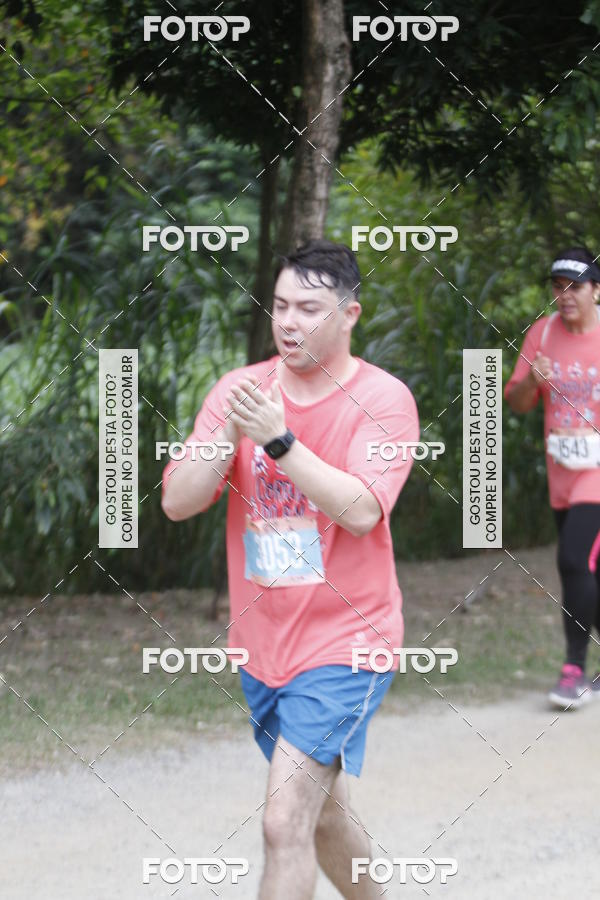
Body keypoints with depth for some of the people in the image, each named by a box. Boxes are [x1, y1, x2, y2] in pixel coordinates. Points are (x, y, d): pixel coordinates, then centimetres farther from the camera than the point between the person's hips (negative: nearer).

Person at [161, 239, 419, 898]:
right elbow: (177, 502, -6)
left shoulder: (383, 399, -10)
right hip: (261, 641, 6)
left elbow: (361, 510, -23)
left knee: (285, 823, -17)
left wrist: (279, 440, -30)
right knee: (322, 816, 20)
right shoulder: (239, 389, 2)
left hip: (344, 642, -6)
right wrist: (230, 435, -22)